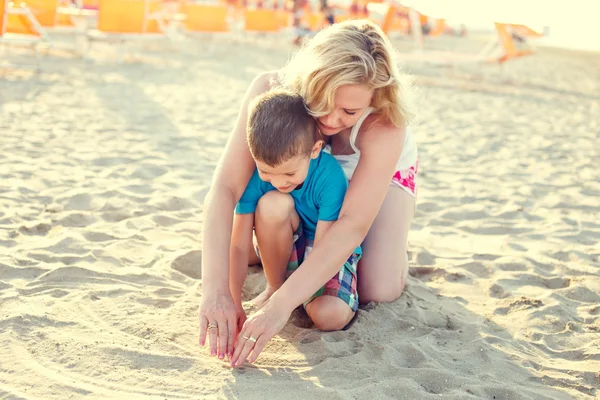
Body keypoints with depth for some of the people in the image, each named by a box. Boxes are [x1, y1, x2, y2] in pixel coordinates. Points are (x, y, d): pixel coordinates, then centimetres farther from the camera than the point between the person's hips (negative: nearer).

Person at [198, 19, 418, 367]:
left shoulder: (386, 122, -41)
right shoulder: (271, 91, -37)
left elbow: (354, 224, -46)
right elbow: (226, 188, -42)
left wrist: (280, 305, -54)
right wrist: (216, 289, -53)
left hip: (382, 170, -2)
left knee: (379, 291, -18)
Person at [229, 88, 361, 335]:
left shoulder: (329, 176, -30)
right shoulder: (256, 174, -24)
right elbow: (238, 246, -23)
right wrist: (233, 303, -32)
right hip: (286, 248, 2)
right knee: (271, 202, -32)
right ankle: (274, 287, -9)